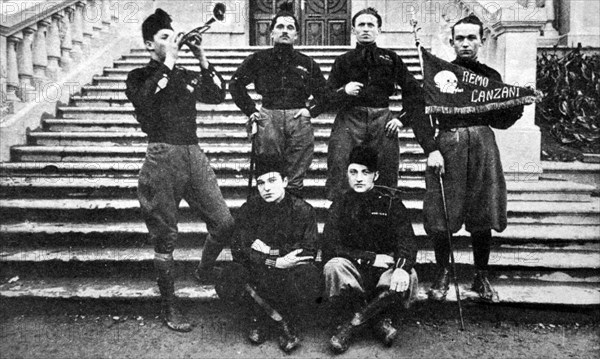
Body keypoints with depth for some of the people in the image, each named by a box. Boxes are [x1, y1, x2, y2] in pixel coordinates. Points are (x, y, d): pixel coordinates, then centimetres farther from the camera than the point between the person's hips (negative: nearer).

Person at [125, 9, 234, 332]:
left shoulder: (186, 76, 18)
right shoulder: (139, 77, 4)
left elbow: (217, 95, 4)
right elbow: (144, 99, -19)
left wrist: (201, 58, -1)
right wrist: (168, 62, -14)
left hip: (193, 154, 5)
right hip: (162, 157, -4)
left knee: (224, 223, 0)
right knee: (165, 237, 2)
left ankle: (204, 273, 29)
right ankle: (168, 308, 17)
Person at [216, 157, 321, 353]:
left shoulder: (303, 210, -6)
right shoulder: (249, 209, -2)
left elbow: (308, 253, -10)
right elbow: (239, 251, -10)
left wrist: (268, 252, -19)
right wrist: (275, 262, -23)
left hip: (289, 272, -1)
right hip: (255, 272, 1)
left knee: (309, 278, -35)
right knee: (227, 285, -29)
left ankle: (285, 318, -3)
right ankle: (257, 316, 0)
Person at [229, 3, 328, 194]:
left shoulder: (307, 63, 18)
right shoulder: (258, 59, 14)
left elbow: (324, 92, 22)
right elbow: (235, 84, 14)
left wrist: (311, 110, 5)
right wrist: (251, 110, 4)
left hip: (298, 118, 1)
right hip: (268, 116, -1)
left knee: (297, 173, -2)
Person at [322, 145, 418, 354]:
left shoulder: (390, 202, 0)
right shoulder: (340, 206, 2)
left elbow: (407, 241, -12)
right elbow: (330, 249, -10)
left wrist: (402, 267, -35)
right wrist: (370, 257, -20)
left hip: (386, 272, 0)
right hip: (355, 272, 0)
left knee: (409, 277, -31)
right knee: (334, 266, -31)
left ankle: (354, 323, -15)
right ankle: (379, 321, -13)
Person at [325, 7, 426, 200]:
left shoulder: (390, 59, 15)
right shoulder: (343, 61, 13)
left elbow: (414, 91, 16)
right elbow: (328, 99, 8)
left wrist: (404, 118, 5)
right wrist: (344, 92, -12)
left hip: (382, 122, 1)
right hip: (349, 120, -1)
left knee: (387, 176, 2)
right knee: (338, 172, -12)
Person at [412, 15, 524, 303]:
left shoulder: (491, 77, 13)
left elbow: (499, 121, 14)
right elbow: (421, 115, -2)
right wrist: (431, 149, -14)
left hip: (483, 146, 3)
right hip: (447, 145, -2)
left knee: (483, 216, 5)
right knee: (440, 215, -2)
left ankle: (481, 277, 22)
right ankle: (442, 274, 18)